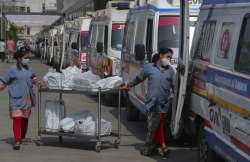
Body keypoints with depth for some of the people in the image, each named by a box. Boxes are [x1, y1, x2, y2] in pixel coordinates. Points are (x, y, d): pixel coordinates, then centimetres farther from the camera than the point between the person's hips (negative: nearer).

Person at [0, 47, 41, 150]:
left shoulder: (29, 68, 8)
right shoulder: (13, 70, -7)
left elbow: (33, 77, 23)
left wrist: (36, 81, 3)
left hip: (27, 98, 5)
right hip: (17, 99, -5)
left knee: (25, 119, 13)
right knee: (17, 118, -11)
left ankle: (22, 137, 30)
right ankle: (17, 141, -13)